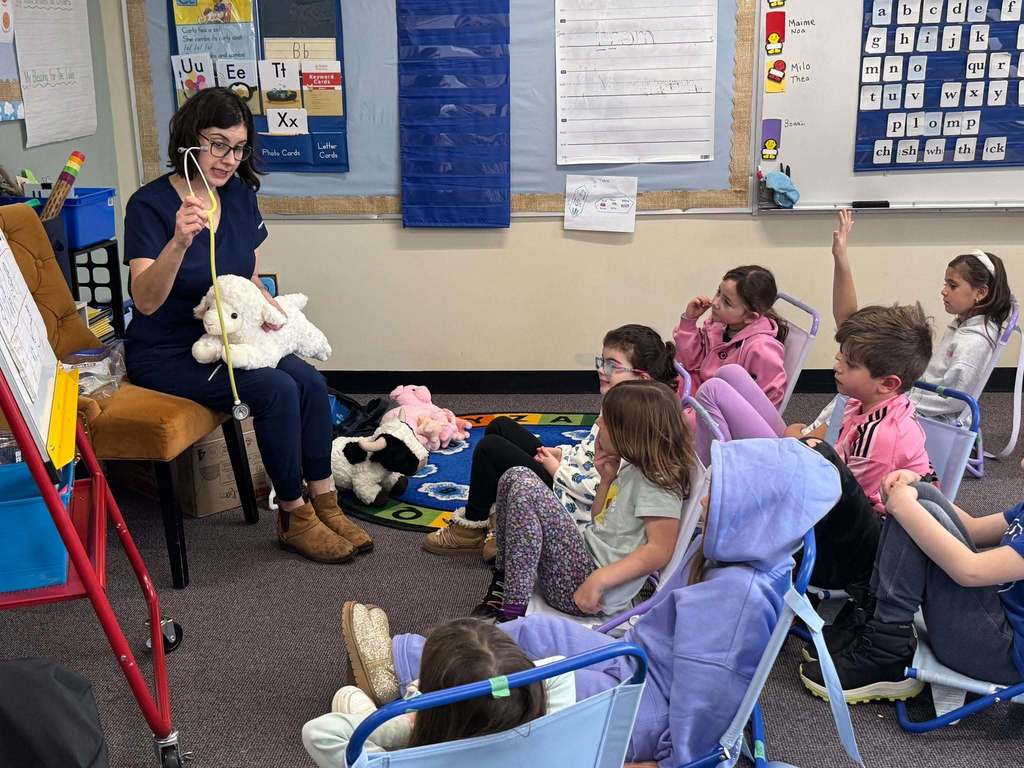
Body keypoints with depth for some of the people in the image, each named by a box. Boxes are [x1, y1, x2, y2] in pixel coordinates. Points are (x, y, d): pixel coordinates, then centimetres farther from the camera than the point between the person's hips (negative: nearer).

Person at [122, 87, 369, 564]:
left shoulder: (239, 194, 2)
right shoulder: (150, 204, -17)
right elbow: (145, 301, -29)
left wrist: (265, 303, -8)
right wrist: (179, 242, -45)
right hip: (164, 354, -6)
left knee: (310, 382, -18)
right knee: (277, 390, -25)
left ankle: (325, 506, -5)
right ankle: (294, 520, -10)